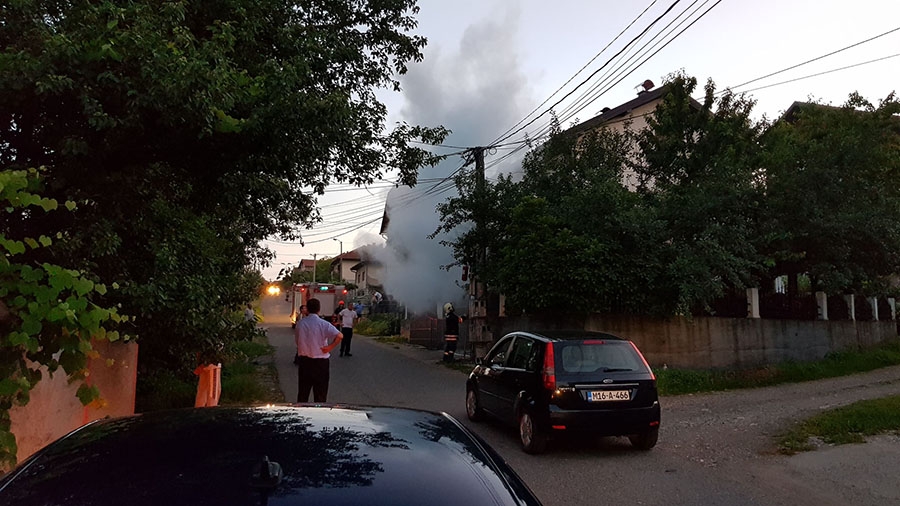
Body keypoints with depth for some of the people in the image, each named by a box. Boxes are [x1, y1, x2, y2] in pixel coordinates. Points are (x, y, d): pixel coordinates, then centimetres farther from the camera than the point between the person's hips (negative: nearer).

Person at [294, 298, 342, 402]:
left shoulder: (300, 323, -3)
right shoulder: (324, 324, -15)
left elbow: (297, 340, 7)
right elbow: (339, 336, -25)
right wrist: (330, 347, -13)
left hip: (304, 360, 4)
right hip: (321, 361, -3)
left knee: (303, 391, 16)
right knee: (320, 393, 7)